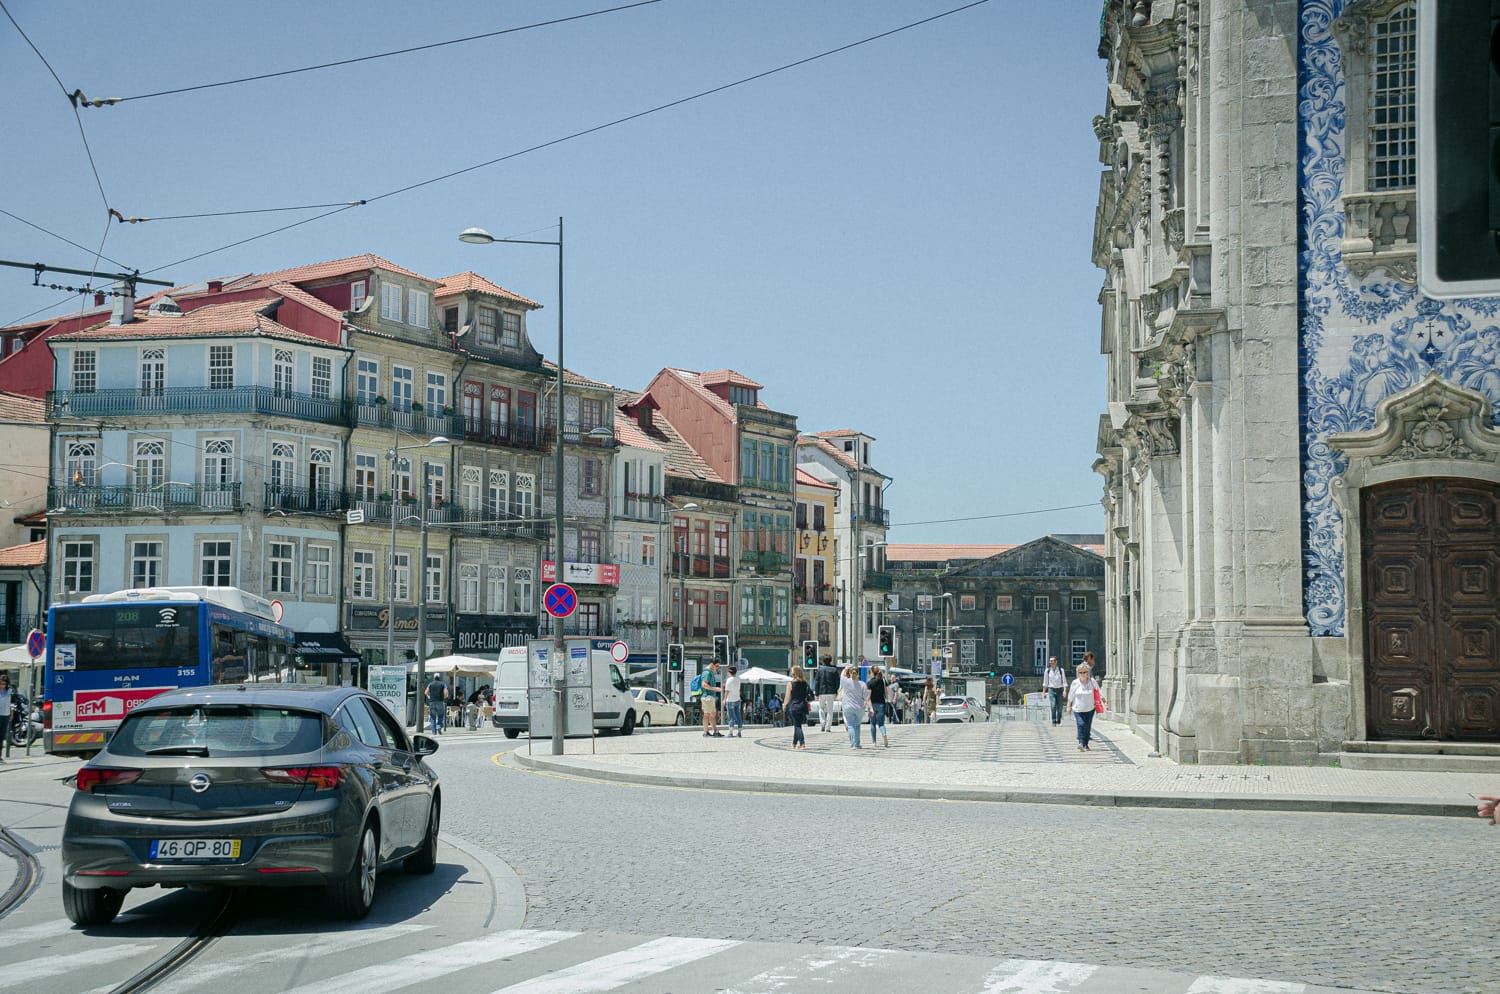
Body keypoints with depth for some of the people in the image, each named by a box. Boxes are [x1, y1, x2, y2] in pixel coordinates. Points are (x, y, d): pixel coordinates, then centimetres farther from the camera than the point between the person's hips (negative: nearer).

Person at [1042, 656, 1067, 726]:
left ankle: (1059, 721, 19)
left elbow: (1064, 681, -3)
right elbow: (1045, 682, 9)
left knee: (1060, 707, 3)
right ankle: (1053, 721, -9)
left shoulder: (1061, 670, -2)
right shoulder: (1047, 670, 2)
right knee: (1053, 706, -14)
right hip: (1051, 690, 0)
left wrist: (1065, 691, -13)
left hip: (1059, 689, 0)